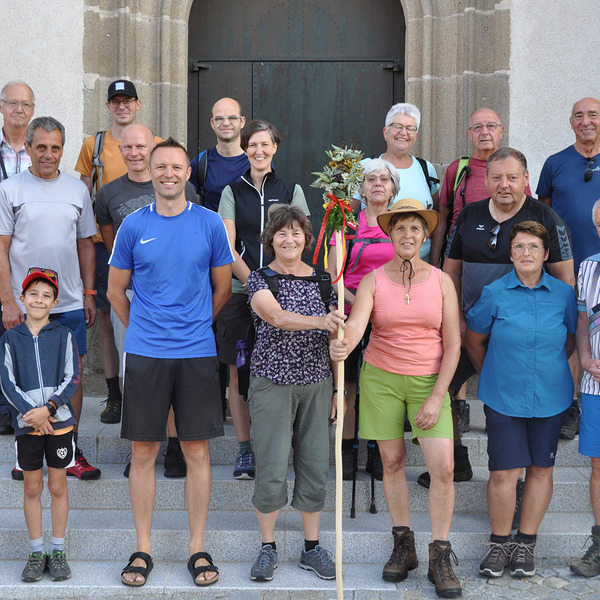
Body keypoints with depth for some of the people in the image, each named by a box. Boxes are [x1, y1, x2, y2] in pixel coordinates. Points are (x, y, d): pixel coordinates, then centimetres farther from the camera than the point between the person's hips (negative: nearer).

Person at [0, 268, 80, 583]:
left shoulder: (63, 336, 2)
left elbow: (72, 378, -3)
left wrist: (48, 408, -15)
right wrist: (29, 411, -13)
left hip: (59, 420, -1)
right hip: (26, 424, 1)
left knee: (58, 486, 5)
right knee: (32, 487, 7)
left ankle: (58, 552, 15)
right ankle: (36, 553, 16)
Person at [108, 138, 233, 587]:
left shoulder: (210, 224, 2)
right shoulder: (134, 225, 3)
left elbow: (223, 288, 12)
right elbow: (116, 290, 12)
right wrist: (143, 329, 11)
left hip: (197, 352, 0)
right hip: (145, 353, 0)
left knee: (197, 450, 4)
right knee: (144, 452, 4)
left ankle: (198, 548, 16)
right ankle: (143, 548, 16)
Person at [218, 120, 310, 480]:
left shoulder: (291, 190, 10)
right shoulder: (232, 192, 9)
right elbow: (228, 247, 1)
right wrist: (252, 281, -13)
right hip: (239, 292, 0)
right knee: (238, 372, 1)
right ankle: (245, 448, 10)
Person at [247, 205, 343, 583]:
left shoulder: (321, 280, 7)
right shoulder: (260, 279, -3)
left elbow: (335, 336, 11)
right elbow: (275, 316, -23)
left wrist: (337, 388, 8)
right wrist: (319, 321, -39)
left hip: (316, 384, 3)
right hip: (272, 383, -3)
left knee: (316, 466, 6)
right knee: (272, 468, -4)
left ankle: (312, 547, 20)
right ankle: (268, 548, 14)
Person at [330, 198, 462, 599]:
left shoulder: (442, 281, 0)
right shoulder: (374, 280, -1)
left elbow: (453, 344, -1)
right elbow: (356, 322, -18)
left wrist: (436, 397, -8)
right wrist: (343, 346, -42)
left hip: (429, 381, 0)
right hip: (381, 377, 0)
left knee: (443, 466, -10)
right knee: (392, 460, 6)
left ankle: (441, 559, 3)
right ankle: (403, 545, 22)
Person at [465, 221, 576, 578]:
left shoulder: (563, 294, -1)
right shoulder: (495, 294, -5)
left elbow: (572, 339, 15)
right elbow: (474, 340, 8)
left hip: (550, 398, 2)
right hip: (504, 398, -2)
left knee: (541, 468, 9)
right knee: (503, 472, -3)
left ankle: (526, 543, 24)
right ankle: (500, 543, 16)